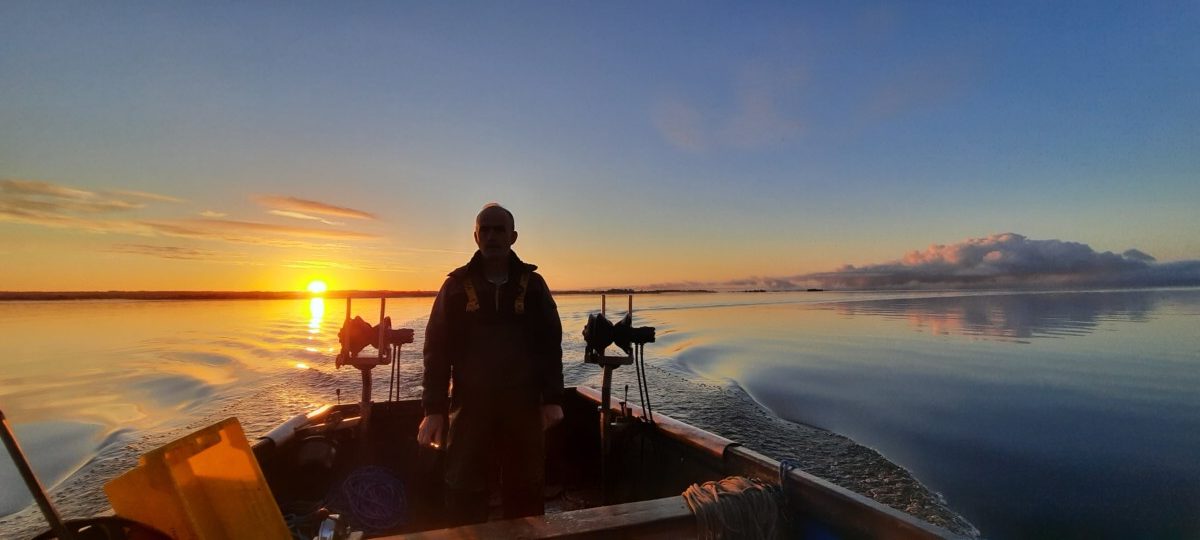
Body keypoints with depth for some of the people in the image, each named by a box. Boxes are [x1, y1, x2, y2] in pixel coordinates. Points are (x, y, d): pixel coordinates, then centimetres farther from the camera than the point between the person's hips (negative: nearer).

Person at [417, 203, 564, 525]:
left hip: (524, 404, 1)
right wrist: (434, 409, -4)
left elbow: (551, 344, 2)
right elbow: (437, 348, 0)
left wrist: (553, 399, -2)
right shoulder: (457, 285, 1)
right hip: (470, 404, 0)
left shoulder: (532, 284, 3)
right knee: (464, 492, 9)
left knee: (525, 490, 12)